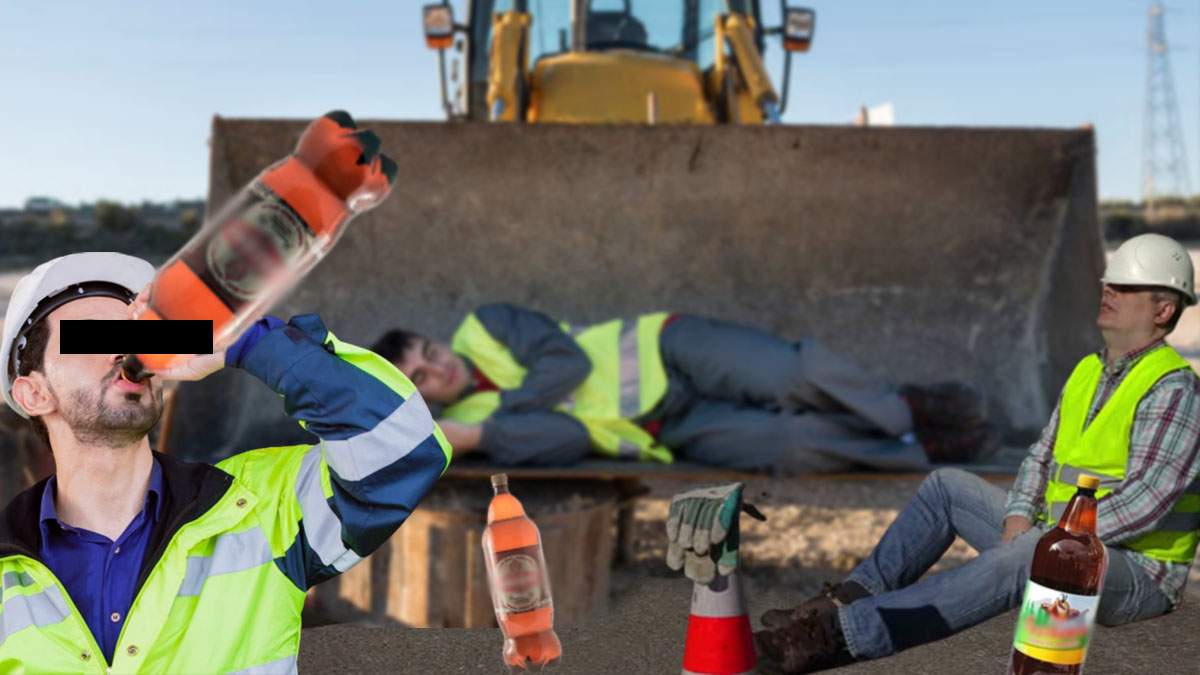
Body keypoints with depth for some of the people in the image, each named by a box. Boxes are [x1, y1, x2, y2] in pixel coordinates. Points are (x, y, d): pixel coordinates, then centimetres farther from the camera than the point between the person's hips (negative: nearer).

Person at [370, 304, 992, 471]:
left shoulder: (484, 327, 1)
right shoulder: (468, 427, -1)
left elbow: (568, 359, -12)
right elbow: (568, 438, -15)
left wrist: (496, 409, -13)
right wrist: (474, 434, -24)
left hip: (667, 351, 1)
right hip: (674, 435, -1)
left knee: (793, 375, -23)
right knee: (792, 445, -21)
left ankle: (901, 407, 3)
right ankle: (922, 449, -3)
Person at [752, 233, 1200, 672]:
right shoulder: (1088, 372, 12)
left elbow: (1147, 500, -25)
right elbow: (1042, 456, 11)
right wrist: (1017, 519, -8)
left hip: (1136, 574, -9)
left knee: (1019, 560, -39)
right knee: (948, 486, 3)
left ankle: (840, 635, -46)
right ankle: (852, 597, -10)